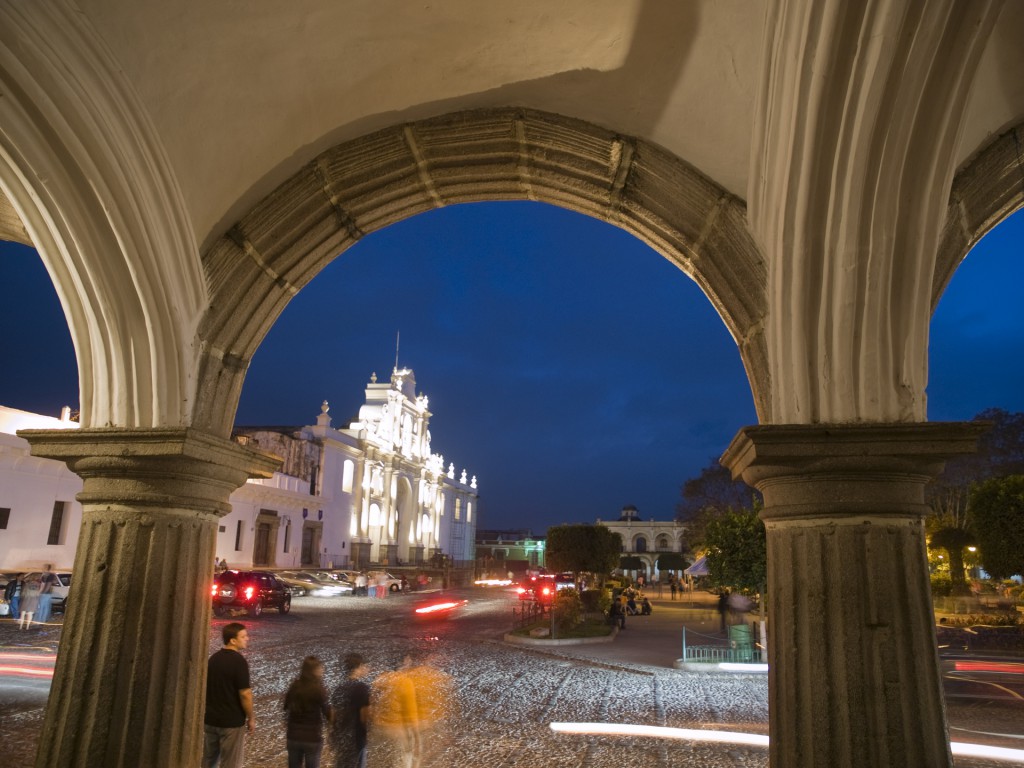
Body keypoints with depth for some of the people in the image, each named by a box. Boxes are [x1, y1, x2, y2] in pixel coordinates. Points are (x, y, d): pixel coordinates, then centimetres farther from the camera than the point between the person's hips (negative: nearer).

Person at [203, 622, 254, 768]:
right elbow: (245, 694, -20)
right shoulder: (239, 661, -19)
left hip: (210, 719, 7)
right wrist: (251, 718, -8)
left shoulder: (213, 658, 4)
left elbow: (207, 687, 12)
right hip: (232, 721, -7)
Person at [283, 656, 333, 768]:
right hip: (312, 739, -5)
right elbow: (329, 716, -14)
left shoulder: (294, 686, -1)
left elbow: (286, 707, 16)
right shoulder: (318, 689, -17)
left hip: (293, 737, 5)